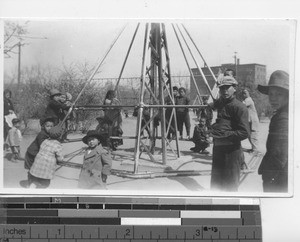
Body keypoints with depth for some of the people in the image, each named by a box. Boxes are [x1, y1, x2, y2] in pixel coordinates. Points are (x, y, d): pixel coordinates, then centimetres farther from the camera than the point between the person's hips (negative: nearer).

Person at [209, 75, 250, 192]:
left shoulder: (239, 107, -13)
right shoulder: (220, 103, 11)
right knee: (216, 182, 19)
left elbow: (244, 132, -19)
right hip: (218, 147, 8)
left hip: (231, 150, -8)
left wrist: (224, 135, -21)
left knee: (230, 185, 2)